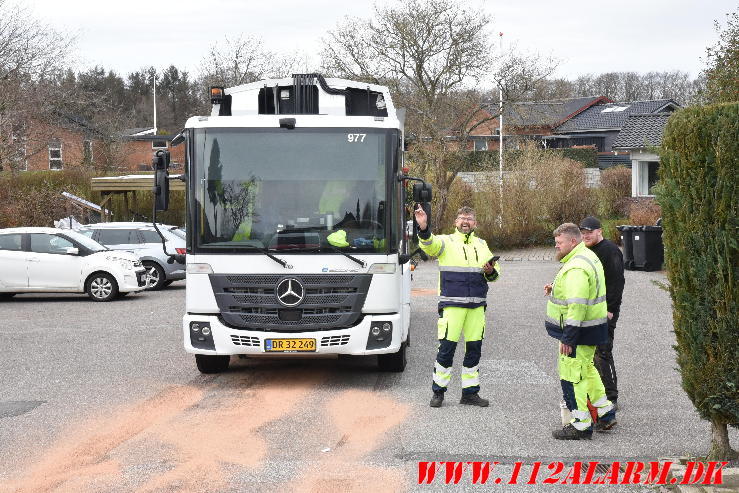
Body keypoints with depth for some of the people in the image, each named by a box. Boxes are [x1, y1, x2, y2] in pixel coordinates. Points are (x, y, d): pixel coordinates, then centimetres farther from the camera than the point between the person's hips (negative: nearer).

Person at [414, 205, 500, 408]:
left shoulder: (482, 244, 17)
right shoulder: (446, 241, 2)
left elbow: (495, 271, 24)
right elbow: (429, 245, -20)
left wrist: (491, 272, -1)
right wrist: (424, 229, -40)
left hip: (477, 306, 5)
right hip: (452, 304, -4)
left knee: (474, 348, 7)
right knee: (447, 347, -6)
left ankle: (470, 392, 18)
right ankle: (438, 391, 7)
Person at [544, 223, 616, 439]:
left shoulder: (576, 269, -24)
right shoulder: (588, 257, 12)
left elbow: (577, 306, -29)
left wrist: (568, 338, -27)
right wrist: (556, 289, 13)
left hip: (579, 331, -11)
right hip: (593, 327, 11)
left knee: (572, 375, -2)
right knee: (586, 369, 24)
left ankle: (581, 425, 6)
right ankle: (605, 413, 32)